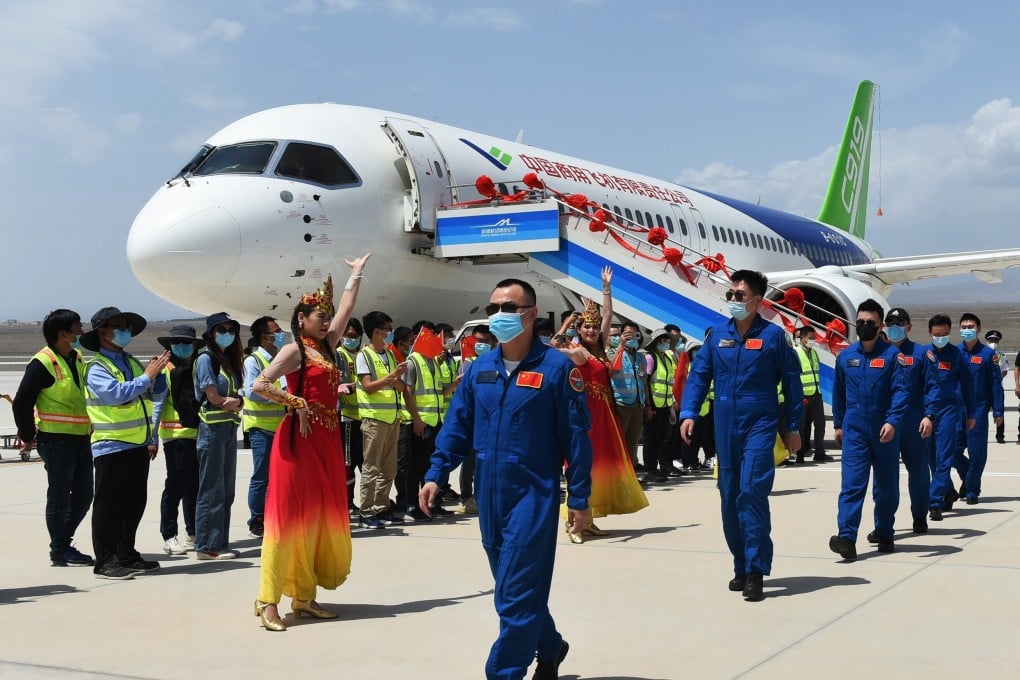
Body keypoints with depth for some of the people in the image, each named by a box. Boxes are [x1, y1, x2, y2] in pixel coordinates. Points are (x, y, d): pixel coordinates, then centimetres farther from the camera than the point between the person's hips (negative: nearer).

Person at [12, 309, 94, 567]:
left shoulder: (77, 359, 12)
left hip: (81, 438, 8)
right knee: (59, 497, 1)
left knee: (83, 495, 12)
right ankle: (60, 551, 12)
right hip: (56, 439, -8)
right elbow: (22, 403, -12)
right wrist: (28, 437, -6)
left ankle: (63, 542, 25)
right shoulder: (42, 363, -13)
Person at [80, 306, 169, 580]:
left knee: (134, 503, 13)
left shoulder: (132, 363, 12)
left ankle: (126, 555, 24)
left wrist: (158, 371, -6)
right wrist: (147, 376, -19)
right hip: (111, 446, -7)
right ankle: (105, 562, 4)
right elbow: (117, 394, -24)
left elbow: (156, 395, 9)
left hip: (138, 444, 7)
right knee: (109, 505, -2)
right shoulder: (96, 368, -8)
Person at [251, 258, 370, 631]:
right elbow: (260, 384, -17)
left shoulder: (326, 347, 15)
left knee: (320, 516, 8)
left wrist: (357, 273, 32)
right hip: (299, 440, -8)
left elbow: (346, 310, 24)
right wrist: (297, 403, -14)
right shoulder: (294, 350, -6)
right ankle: (268, 600, -7)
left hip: (327, 441, 8)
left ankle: (304, 596, 13)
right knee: (289, 515, -9)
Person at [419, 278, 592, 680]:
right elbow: (457, 425, 11)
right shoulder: (478, 369, 6)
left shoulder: (556, 367, -9)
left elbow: (575, 436, -8)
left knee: (517, 594, -5)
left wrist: (579, 498, -8)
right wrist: (436, 474, 1)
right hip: (489, 496, 6)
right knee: (516, 588, 18)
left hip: (534, 495, -6)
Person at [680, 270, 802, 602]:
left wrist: (793, 427, 3)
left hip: (760, 425, -4)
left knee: (752, 492, -15)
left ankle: (755, 572, -10)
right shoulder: (718, 335, 7)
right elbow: (698, 375, 8)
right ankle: (741, 566, 22)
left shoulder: (773, 335, -3)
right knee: (729, 497, 9)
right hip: (725, 428, 5)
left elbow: (791, 382, 2)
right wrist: (688, 413, -5)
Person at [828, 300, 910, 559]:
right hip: (854, 431, 1)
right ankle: (847, 538, -17)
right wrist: (838, 424, 18)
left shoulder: (892, 354, -4)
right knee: (851, 484, -10)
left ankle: (884, 534, 25)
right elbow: (838, 392, 16)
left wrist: (892, 421, -23)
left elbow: (901, 390, -11)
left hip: (884, 431, -1)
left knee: (887, 485, 11)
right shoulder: (846, 356, 6)